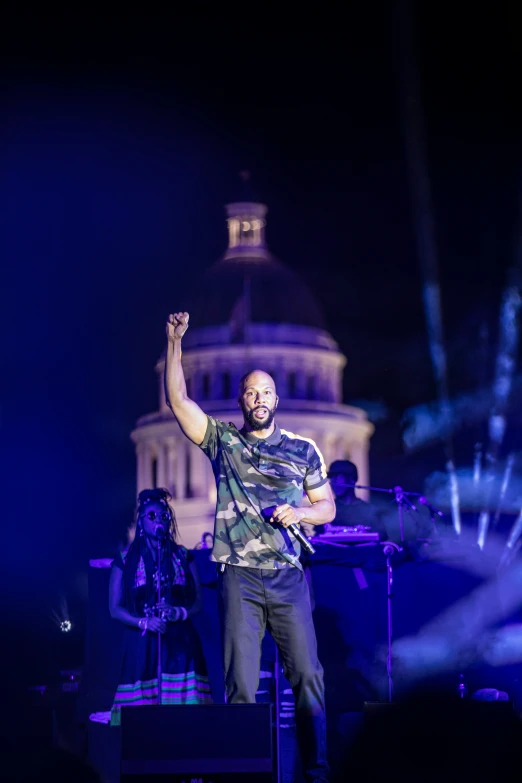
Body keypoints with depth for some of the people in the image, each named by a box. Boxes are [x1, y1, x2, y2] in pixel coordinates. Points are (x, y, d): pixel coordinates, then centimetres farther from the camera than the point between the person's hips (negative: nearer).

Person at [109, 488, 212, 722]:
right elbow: (115, 608, 3)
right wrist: (143, 622, -13)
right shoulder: (125, 560, 7)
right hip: (142, 644, -1)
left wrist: (181, 613, -11)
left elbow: (197, 600, 11)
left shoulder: (183, 557, 12)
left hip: (180, 641, 1)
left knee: (184, 710, -13)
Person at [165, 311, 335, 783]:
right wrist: (174, 342, -6)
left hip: (289, 577, 1)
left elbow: (327, 508, 15)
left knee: (308, 676, -5)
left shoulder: (303, 451, 12)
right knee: (241, 684, -4)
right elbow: (178, 400, 0)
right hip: (240, 577, -1)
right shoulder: (223, 442, 9)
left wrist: (297, 512, -6)